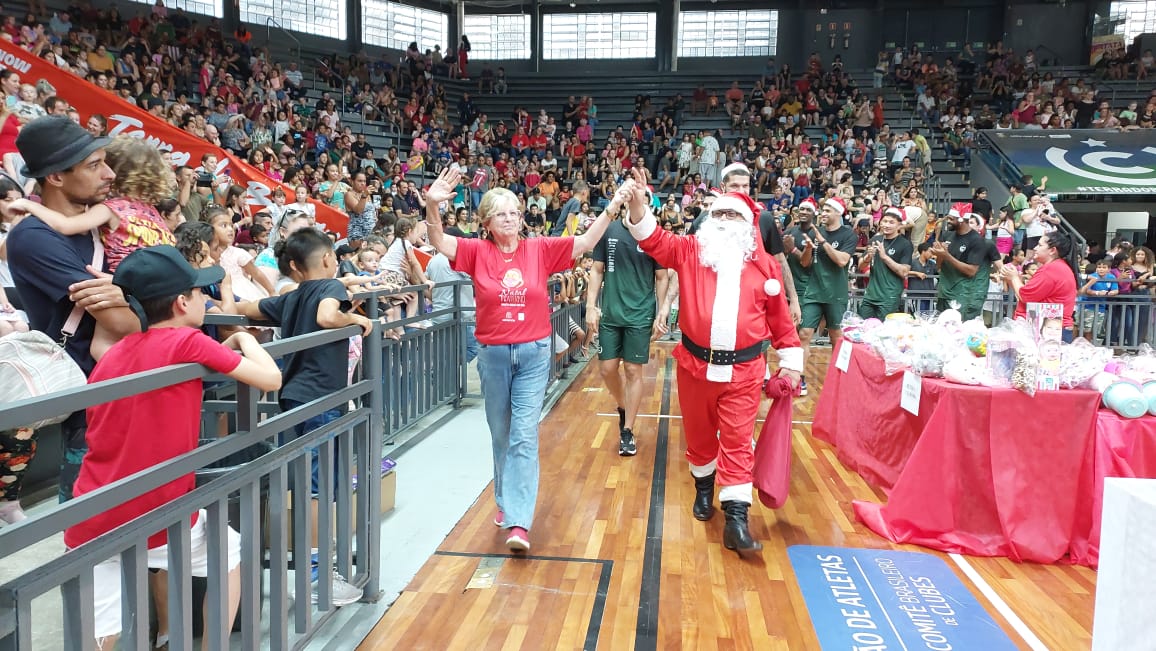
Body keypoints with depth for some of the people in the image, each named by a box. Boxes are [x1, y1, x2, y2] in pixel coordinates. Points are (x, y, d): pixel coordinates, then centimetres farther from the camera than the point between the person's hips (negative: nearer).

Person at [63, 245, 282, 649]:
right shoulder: (187, 342, -12)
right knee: (231, 552, 23)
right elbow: (271, 379, -10)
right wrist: (245, 340, 9)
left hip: (91, 526, 5)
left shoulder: (112, 355, 8)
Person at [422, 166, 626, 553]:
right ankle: (507, 501, 36)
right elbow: (439, 243, -15)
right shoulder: (478, 252, -3)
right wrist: (432, 205, -32)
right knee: (501, 434, 15)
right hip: (493, 354, 1)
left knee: (524, 435, -6)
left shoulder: (540, 249, -2)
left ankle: (519, 521, -5)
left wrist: (612, 207, -13)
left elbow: (586, 243, -2)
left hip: (534, 353, -1)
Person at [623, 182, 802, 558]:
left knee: (737, 441, -1)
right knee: (699, 434, 16)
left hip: (743, 369, -1)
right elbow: (653, 240, -4)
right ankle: (703, 488, 40)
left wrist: (791, 361, 9)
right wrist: (638, 204, -21)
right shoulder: (690, 251, 5)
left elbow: (780, 317, 9)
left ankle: (736, 518, 2)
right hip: (696, 364, 1)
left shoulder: (764, 265, 5)